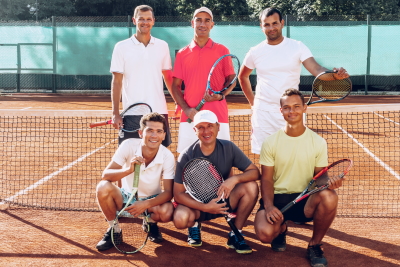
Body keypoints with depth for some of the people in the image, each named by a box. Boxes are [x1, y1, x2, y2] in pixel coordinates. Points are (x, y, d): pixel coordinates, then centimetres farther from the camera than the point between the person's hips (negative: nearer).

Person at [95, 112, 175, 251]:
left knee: (167, 212, -33)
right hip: (126, 197, 0)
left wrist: (146, 204, -35)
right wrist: (128, 170, -42)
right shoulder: (128, 146, -20)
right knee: (103, 187, -30)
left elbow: (168, 192, -18)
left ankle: (151, 222, 8)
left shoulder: (167, 156, -18)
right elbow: (105, 175, -23)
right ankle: (114, 230, -3)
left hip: (152, 200, 0)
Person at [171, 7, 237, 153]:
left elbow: (231, 80, 8)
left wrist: (221, 95, -12)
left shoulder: (222, 51, 5)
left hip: (217, 118, -1)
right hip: (190, 118, 1)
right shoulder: (182, 54, 8)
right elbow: (175, 86, 8)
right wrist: (186, 109, -7)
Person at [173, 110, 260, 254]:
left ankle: (235, 235, -7)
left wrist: (235, 179, -31)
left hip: (223, 200, 2)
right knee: (180, 219, -35)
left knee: (251, 187, -24)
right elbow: (178, 193, -15)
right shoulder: (187, 156, -17)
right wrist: (205, 207, -29)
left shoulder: (228, 148, -11)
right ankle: (194, 225, 6)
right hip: (196, 204, -2)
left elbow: (255, 172, -10)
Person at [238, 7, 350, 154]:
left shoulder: (297, 47, -3)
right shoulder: (255, 52, 3)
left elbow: (316, 69, -16)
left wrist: (334, 74, -36)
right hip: (263, 114, 1)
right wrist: (252, 102, 11)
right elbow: (242, 76, 19)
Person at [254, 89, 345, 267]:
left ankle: (314, 246, -6)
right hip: (277, 198, 0)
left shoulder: (318, 142, 0)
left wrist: (328, 183, -21)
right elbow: (266, 179, -1)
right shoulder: (270, 142, -1)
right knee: (264, 233, -31)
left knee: (329, 197, -35)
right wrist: (269, 206, -19)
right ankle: (281, 228, 13)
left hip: (306, 200, 1)